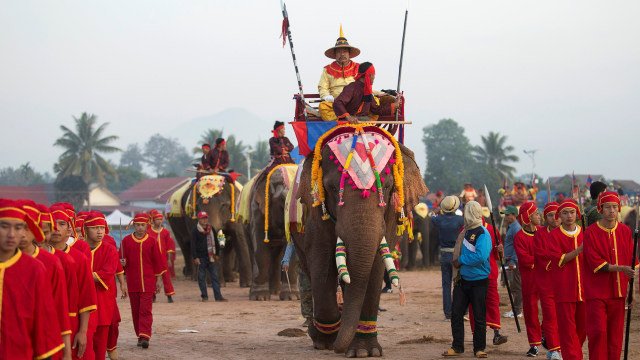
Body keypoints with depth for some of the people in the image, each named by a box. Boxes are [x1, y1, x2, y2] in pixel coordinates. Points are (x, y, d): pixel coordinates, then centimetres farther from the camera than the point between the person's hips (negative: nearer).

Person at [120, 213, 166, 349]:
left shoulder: (151, 241, 1)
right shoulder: (126, 241, 4)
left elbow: (157, 261, 5)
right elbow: (122, 259, 8)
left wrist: (159, 279, 3)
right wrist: (122, 262, -15)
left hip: (148, 282, -2)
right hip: (132, 282, 2)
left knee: (146, 310, -9)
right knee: (135, 311, 8)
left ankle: (145, 336, -13)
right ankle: (140, 336, 17)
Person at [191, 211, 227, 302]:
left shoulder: (211, 229, 13)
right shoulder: (195, 231, -1)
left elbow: (215, 242, 20)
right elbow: (193, 245, -4)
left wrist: (217, 254, 15)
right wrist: (195, 257, -12)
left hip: (211, 257, 3)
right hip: (201, 257, -3)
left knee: (215, 276, -1)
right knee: (202, 277, 1)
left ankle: (218, 296, -2)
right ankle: (204, 296, 9)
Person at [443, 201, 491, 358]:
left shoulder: (483, 233, -14)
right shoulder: (466, 231, 11)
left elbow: (480, 257, -25)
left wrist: (461, 260, -15)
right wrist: (458, 261, 10)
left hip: (479, 282, -7)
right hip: (463, 280, 7)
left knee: (479, 317, 1)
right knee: (456, 314, 4)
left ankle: (479, 348, 11)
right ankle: (457, 347, 11)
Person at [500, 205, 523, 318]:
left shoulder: (516, 228, -14)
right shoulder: (510, 227, 19)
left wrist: (512, 262, -22)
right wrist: (507, 260, 21)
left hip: (515, 262, -11)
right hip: (510, 261, 11)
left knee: (516, 287, -7)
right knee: (514, 287, 13)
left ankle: (517, 311, -5)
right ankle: (516, 310, 18)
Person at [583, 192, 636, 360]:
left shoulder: (625, 231, 7)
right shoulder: (591, 232, -6)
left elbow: (631, 262, 8)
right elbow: (596, 263, -12)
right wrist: (621, 268, -21)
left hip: (618, 292, 4)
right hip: (597, 291, -4)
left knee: (615, 333, 7)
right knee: (598, 331, -10)